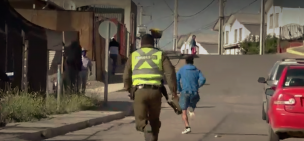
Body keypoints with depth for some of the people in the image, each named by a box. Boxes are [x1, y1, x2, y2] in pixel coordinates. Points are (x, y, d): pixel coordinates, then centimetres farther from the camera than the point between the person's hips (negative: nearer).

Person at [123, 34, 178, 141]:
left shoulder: (134, 55, 15)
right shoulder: (160, 54, 12)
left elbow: (126, 76, 11)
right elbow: (170, 72, -1)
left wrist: (130, 90, 25)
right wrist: (174, 91, 0)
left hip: (139, 91, -1)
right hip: (155, 91, 1)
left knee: (141, 121, 2)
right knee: (154, 121, 19)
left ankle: (146, 128, -31)